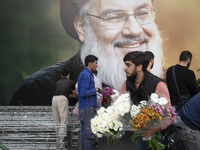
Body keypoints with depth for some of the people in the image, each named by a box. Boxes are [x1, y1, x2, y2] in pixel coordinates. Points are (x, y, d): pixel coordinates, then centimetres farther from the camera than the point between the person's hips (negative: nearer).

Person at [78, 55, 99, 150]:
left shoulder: (83, 74, 17)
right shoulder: (86, 75, -14)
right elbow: (83, 93, -21)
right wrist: (95, 90, -9)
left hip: (83, 108, 10)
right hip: (88, 107, -10)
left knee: (84, 131, 9)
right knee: (90, 132, -9)